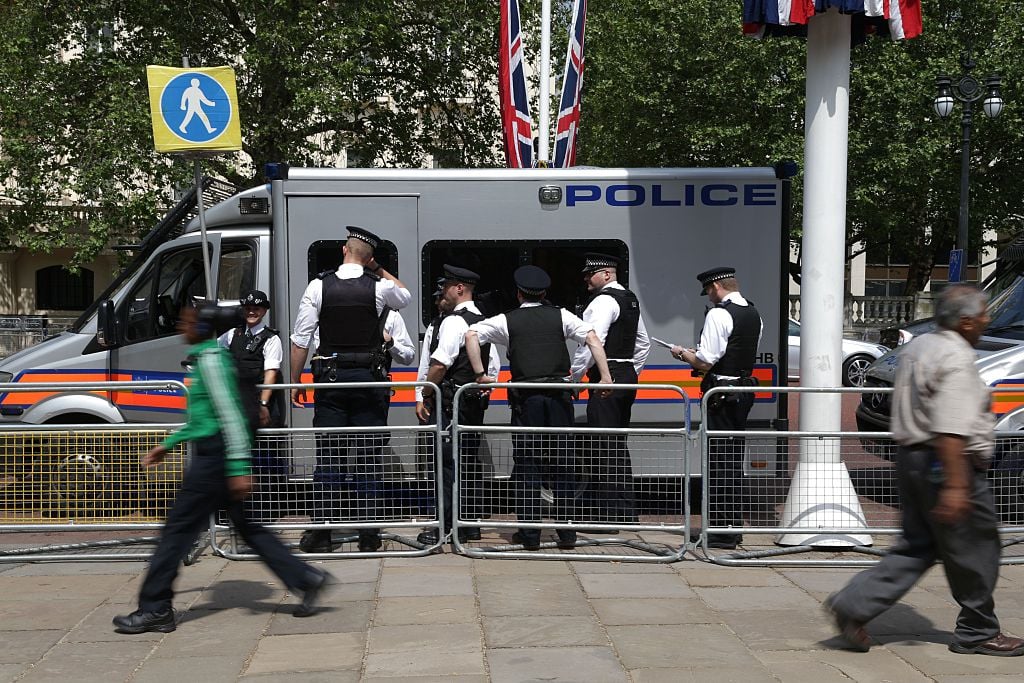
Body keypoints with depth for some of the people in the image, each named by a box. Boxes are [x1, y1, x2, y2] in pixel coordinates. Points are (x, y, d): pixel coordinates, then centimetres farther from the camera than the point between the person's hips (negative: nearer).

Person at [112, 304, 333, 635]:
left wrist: (237, 468, -24)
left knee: (179, 528, -3)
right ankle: (306, 579, 12)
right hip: (215, 455, 10)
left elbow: (229, 413, -20)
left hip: (214, 455, -10)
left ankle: (154, 609, 4)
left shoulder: (210, 358, -13)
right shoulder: (204, 357, 18)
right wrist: (168, 445, 29)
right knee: (246, 526, 12)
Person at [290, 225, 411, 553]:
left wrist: (296, 382, 6)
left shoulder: (319, 286, -1)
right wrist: (380, 269, 22)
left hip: (330, 378, 0)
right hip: (369, 379, 0)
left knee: (328, 456, 3)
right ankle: (369, 535, 5)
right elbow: (405, 295, 24)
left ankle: (321, 532, 4)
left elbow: (300, 339, -1)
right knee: (369, 457, 3)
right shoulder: (379, 287, -2)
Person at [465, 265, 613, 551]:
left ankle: (529, 533, 4)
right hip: (560, 395, 1)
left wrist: (480, 374, 0)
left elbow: (471, 335, -3)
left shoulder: (507, 320, 8)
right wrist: (605, 377, 0)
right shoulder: (561, 316, 11)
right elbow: (592, 338, 1)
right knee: (563, 463, 7)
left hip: (526, 397, -1)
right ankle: (567, 533, 9)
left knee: (527, 463, 4)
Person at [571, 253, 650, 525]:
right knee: (618, 445, 15)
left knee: (602, 445, -8)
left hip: (606, 379, -10)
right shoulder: (630, 299, 18)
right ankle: (626, 511, 20)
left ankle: (607, 514, -8)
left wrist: (574, 376, -13)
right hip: (627, 377, 10)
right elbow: (643, 342, 24)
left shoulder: (603, 301, -12)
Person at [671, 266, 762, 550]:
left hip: (721, 394, -9)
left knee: (718, 460, -4)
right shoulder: (754, 314, 13)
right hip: (744, 388, 9)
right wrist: (697, 353, 20)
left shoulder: (718, 314, -15)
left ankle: (720, 530, -1)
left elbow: (705, 362, -18)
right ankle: (734, 524, 22)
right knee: (735, 458, 15)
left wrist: (683, 354, 2)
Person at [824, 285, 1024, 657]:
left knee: (918, 546, 13)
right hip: (946, 464, -9)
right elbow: (951, 430, -26)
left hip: (911, 456, 9)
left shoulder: (917, 348, 12)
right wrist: (955, 486, -28)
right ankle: (978, 633, 19)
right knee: (974, 551, 6)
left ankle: (853, 605, 4)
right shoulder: (956, 358, -18)